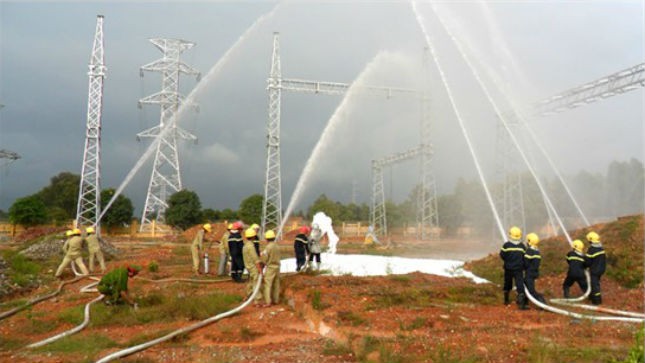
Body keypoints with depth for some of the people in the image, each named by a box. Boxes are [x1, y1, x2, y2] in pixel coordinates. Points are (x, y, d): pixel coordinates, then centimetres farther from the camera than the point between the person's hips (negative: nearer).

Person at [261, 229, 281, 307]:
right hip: (277, 266, 7)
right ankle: (276, 300, 22)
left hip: (270, 267, -7)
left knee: (268, 285, -3)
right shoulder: (277, 246, 3)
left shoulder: (268, 247, -17)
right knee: (276, 284, 14)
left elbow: (264, 258, -13)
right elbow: (277, 257, 8)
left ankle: (268, 302, -5)